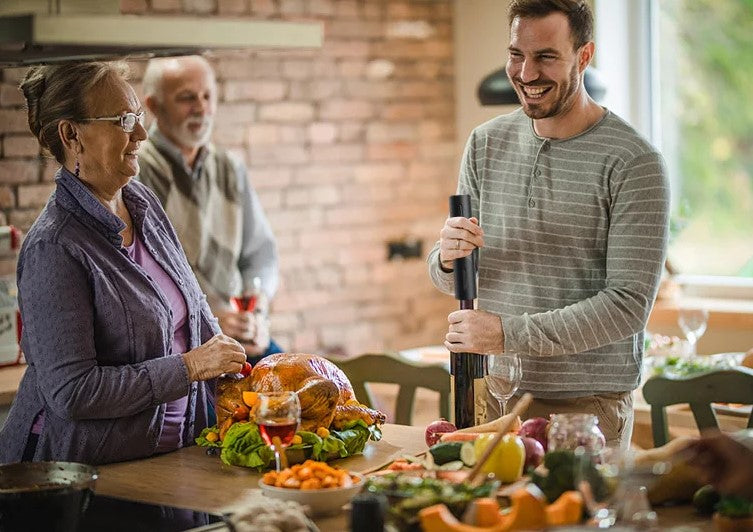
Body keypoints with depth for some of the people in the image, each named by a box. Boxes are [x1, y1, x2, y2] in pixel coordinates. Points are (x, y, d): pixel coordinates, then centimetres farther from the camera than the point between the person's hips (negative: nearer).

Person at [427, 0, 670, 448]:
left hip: (587, 407, -4)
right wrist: (448, 259, -13)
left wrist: (508, 334, -21)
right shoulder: (486, 143, 7)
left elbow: (630, 303, -17)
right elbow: (451, 281, 12)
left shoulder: (634, 163, -11)